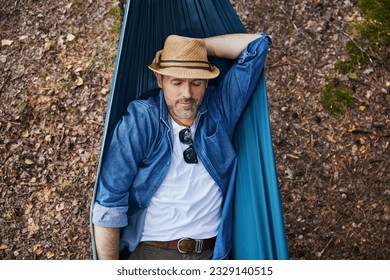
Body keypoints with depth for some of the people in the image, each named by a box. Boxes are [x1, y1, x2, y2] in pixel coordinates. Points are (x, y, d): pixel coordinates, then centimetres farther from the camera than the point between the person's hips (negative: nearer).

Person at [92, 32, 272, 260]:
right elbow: (108, 204, -6)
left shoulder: (220, 109, 3)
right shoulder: (140, 121, -6)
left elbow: (258, 45, 3)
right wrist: (109, 272, -5)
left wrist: (199, 44, 2)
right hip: (151, 253, -1)